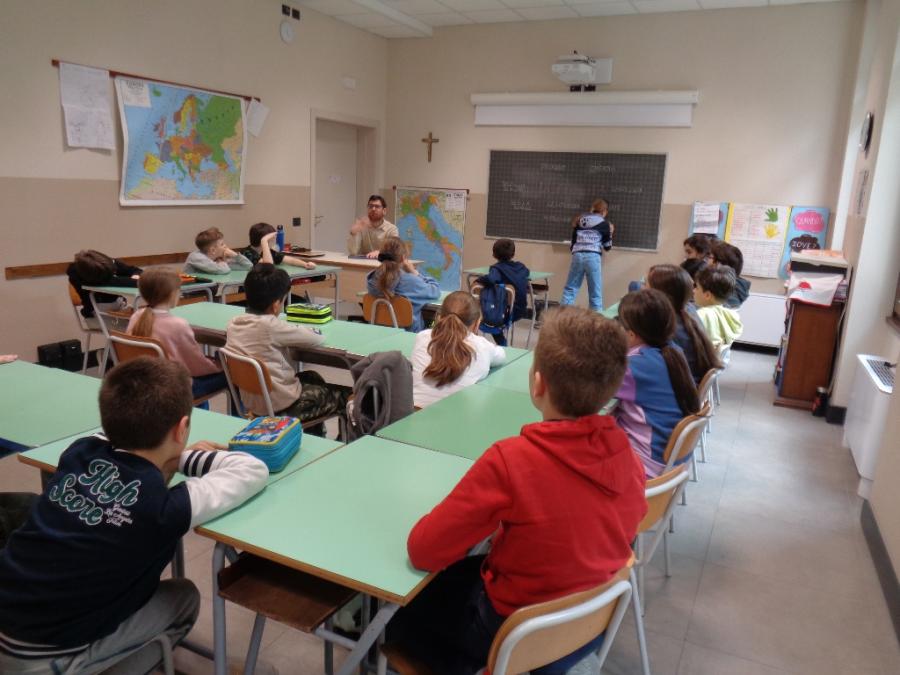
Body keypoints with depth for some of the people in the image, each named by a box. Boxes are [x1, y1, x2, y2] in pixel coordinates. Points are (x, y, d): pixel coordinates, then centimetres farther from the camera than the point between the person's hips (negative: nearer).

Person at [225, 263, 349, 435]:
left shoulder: (233, 324, -2)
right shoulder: (271, 326, -24)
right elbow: (317, 337, -16)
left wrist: (293, 331, 5)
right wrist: (299, 330, 4)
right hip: (281, 406, -8)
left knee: (312, 377, 31)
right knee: (346, 396, 8)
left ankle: (315, 436, 39)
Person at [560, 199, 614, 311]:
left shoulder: (580, 220, 19)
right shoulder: (604, 224, 10)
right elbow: (607, 247, 17)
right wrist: (610, 233, 30)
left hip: (577, 256, 3)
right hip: (593, 257, -3)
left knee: (570, 288, 9)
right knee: (595, 293, 4)